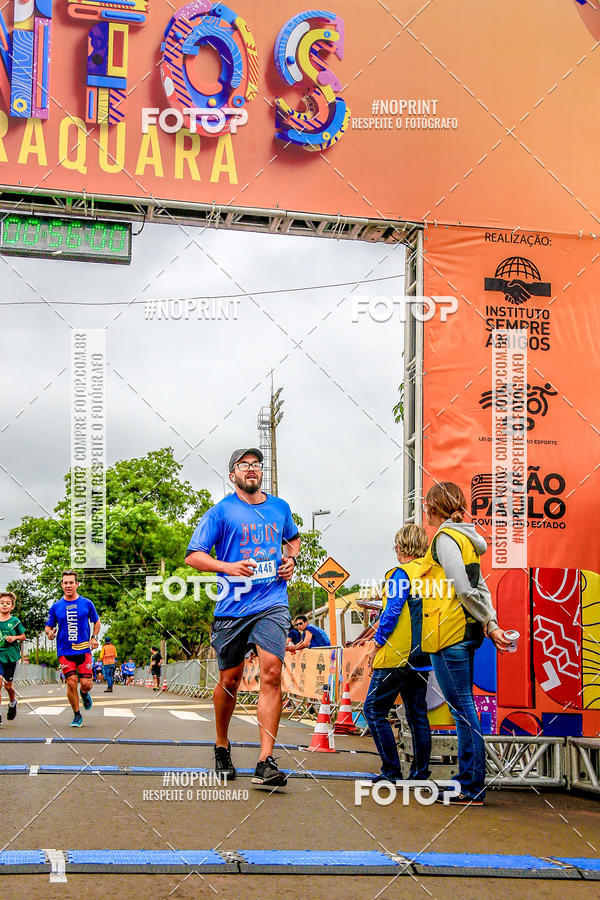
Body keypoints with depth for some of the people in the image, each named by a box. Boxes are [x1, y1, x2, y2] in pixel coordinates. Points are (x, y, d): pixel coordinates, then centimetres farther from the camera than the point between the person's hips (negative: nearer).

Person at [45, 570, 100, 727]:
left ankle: (84, 693, 32)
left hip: (84, 649, 0)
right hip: (64, 651, 0)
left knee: (86, 684, -7)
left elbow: (96, 621, 16)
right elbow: (48, 626, 11)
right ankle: (77, 716, 10)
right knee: (71, 683, -8)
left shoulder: (86, 603, 3)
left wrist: (94, 637, 1)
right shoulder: (56, 607, 4)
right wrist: (50, 632, -12)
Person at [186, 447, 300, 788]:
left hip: (272, 604, 2)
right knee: (230, 679, 7)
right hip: (233, 606, -1)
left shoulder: (280, 507, 13)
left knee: (272, 671, -15)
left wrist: (291, 559, 12)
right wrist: (229, 567, -18)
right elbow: (193, 556, -3)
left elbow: (294, 538, 34)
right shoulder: (221, 511, 1)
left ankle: (266, 762, -14)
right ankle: (222, 745, 34)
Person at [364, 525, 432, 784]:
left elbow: (392, 612, -16)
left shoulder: (402, 573, -11)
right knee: (417, 714, 12)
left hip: (397, 656, -8)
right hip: (423, 658, 8)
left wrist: (377, 644, -7)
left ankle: (391, 771, -2)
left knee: (374, 710, 0)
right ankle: (420, 774, 12)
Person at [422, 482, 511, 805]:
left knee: (461, 707, -6)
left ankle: (471, 790, -2)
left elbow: (464, 589, -17)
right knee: (463, 706, 13)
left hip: (449, 633, -9)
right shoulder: (465, 537, 17)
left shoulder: (445, 538, -11)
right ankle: (470, 782, 18)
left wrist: (488, 624, -8)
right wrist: (490, 624, 10)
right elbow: (479, 587, 15)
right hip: (466, 632, 9)